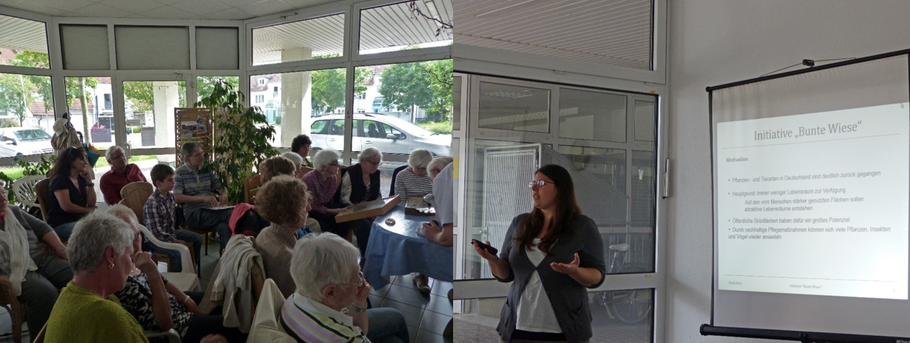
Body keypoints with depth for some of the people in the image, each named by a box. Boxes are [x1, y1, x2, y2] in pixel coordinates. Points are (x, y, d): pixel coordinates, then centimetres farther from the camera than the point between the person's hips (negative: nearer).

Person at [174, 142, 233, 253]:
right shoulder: (180, 173, 4)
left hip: (210, 210, 5)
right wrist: (203, 198, -19)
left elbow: (220, 189, 26)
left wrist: (223, 195, -1)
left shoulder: (207, 170, 19)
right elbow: (177, 198, -9)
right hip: (193, 213, -5)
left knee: (224, 227, -33)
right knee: (231, 214, -30)